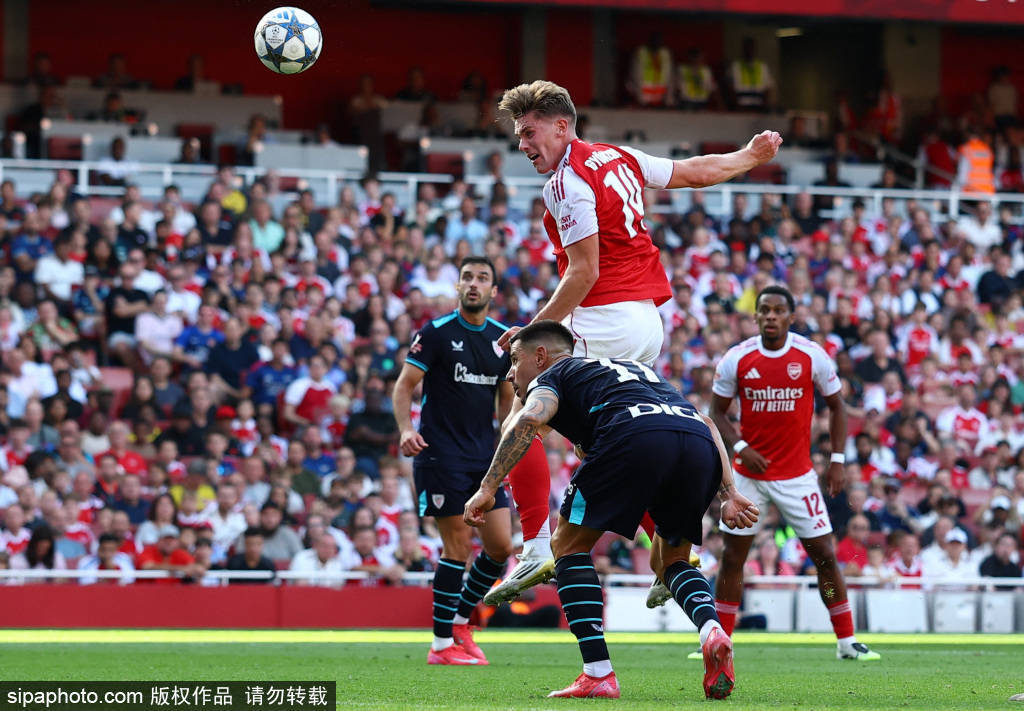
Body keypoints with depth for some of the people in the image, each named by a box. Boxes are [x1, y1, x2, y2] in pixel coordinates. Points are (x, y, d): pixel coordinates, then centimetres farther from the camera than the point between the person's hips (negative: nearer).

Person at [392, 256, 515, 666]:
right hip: (441, 453, -6)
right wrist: (406, 429, -21)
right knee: (458, 546, -9)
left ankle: (461, 621, 21)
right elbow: (405, 386, -5)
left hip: (484, 456, 6)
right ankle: (442, 644, 0)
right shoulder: (436, 333, -5)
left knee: (501, 546, 0)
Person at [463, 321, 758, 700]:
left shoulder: (551, 377, 24)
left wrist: (487, 489, -4)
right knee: (671, 559, 27)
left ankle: (598, 674, 4)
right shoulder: (631, 368, 41)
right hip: (700, 446, 6)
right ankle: (711, 631, -4)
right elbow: (705, 423, 32)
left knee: (569, 544, 16)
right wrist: (728, 494, 25)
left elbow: (530, 418, 0)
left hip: (634, 439, -6)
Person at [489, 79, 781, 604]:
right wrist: (751, 156, 42)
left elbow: (584, 273, -17)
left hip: (605, 323, -9)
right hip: (647, 324, 9)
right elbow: (699, 172, 24)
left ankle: (537, 548, -17)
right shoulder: (618, 159, 13)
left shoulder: (568, 182, -12)